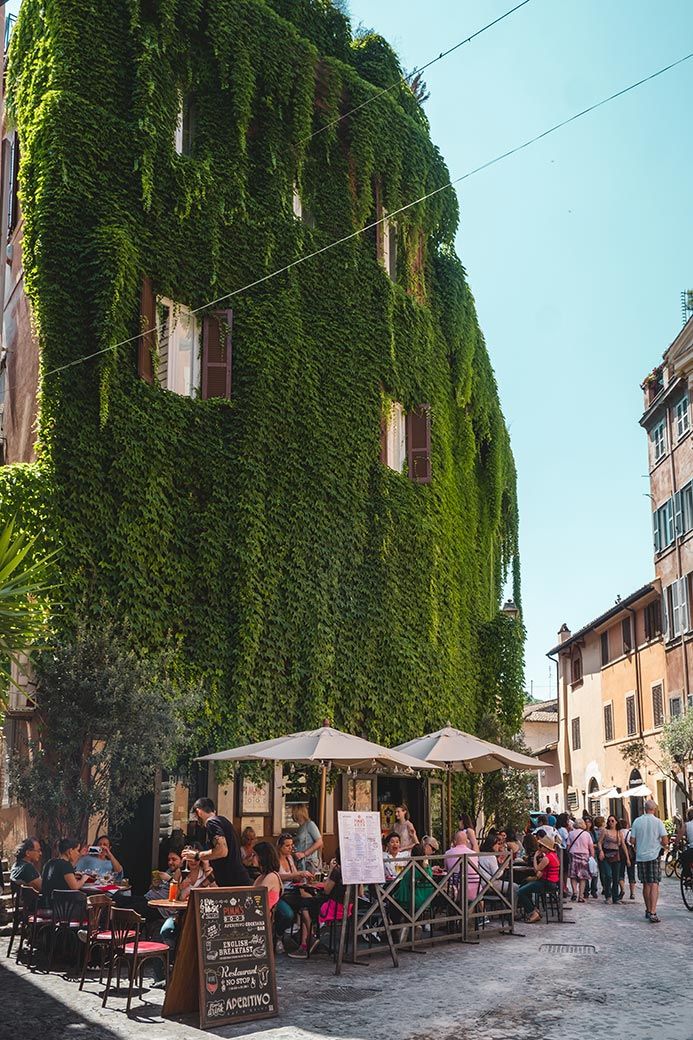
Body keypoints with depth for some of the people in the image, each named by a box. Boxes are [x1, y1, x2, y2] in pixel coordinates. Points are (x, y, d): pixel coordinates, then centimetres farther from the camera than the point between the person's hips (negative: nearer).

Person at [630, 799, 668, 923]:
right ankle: (653, 913, -15)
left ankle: (648, 910, 22)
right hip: (654, 855, -3)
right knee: (654, 884, -4)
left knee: (646, 885, 14)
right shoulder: (658, 821, -7)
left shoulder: (637, 821, 0)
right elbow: (665, 841, -10)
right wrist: (661, 845, 12)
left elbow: (632, 840, 0)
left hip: (641, 856, 3)